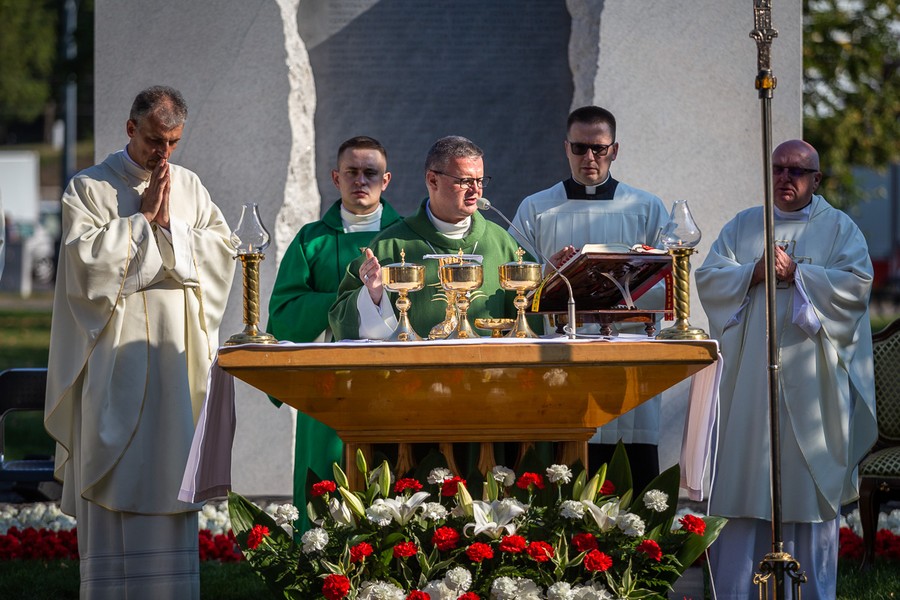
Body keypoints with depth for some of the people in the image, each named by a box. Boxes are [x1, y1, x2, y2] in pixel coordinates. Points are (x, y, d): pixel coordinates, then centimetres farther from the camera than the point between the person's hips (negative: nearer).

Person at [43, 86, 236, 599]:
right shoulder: (89, 188, 1)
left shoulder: (191, 188, 13)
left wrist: (172, 226, -7)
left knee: (171, 473, 3)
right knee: (117, 475, -6)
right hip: (116, 351, -4)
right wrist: (142, 218, -9)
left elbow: (223, 251, 5)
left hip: (178, 353, 4)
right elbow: (85, 256, -12)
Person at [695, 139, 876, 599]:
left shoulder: (839, 229, 7)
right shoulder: (743, 226, 14)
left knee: (812, 475, -1)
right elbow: (708, 277, 5)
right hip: (751, 375, 2)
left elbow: (857, 283, -7)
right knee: (745, 482, 0)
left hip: (811, 377, -2)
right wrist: (754, 273, -11)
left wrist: (797, 273, -14)